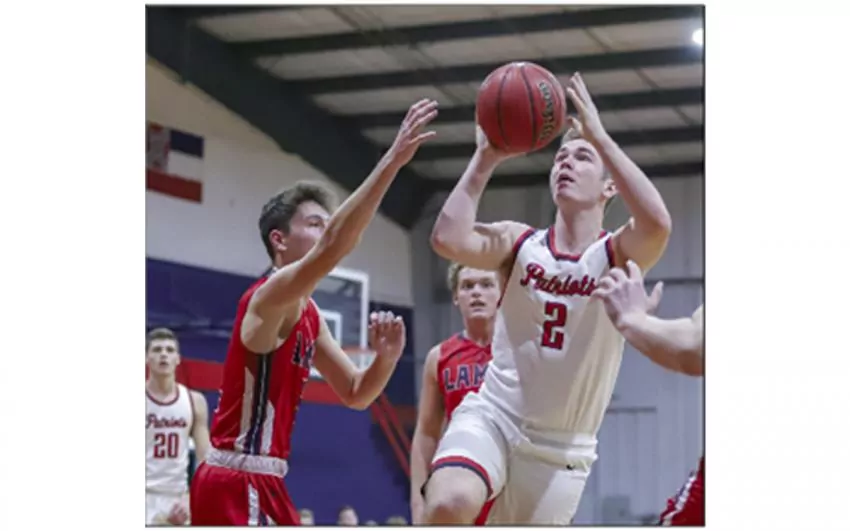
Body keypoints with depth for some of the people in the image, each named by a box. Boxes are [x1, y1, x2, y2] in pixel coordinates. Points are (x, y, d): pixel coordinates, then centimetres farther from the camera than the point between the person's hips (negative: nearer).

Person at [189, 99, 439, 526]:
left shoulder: (307, 314, 15)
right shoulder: (271, 296, -14)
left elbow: (355, 394, 18)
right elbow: (333, 248, -33)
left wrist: (387, 356, -5)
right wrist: (392, 160, -38)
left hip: (259, 485, 10)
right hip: (235, 485, -10)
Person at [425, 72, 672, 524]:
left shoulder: (618, 256, -3)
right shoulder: (518, 243, 2)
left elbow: (656, 225, -28)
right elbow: (447, 239, -18)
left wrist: (599, 136, -24)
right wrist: (485, 159, -14)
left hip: (560, 449, 0)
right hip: (491, 417, 0)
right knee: (448, 506, -33)